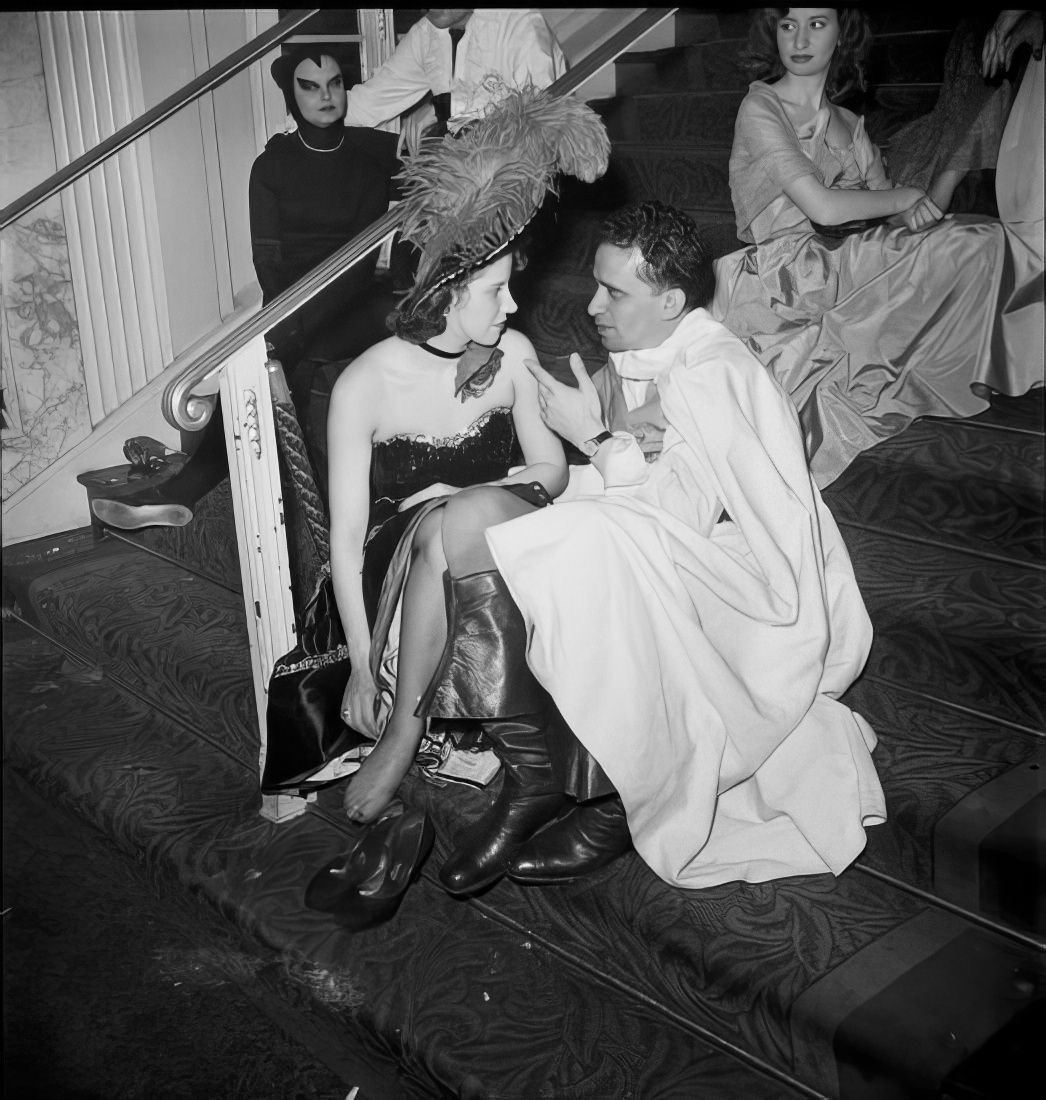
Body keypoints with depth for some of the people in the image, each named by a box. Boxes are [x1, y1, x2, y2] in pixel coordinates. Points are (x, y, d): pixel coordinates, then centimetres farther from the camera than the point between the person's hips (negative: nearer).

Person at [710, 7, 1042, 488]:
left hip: (850, 272, 7)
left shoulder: (848, 124, 19)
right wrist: (905, 196, -3)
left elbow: (886, 214, 14)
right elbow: (823, 207, -16)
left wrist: (912, 213, -9)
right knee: (980, 240, -15)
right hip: (788, 282, -7)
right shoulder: (760, 109, -4)